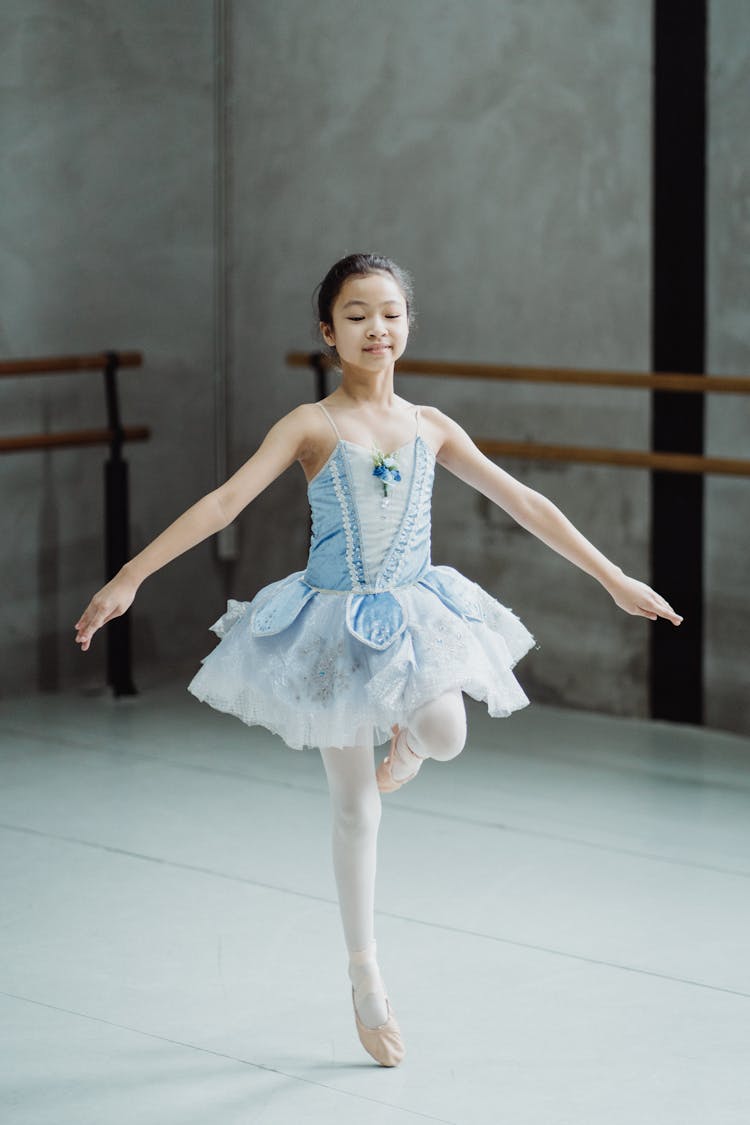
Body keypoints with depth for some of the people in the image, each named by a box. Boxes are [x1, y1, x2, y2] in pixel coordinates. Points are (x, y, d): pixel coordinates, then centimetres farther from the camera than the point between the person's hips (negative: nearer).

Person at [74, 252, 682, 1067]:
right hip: (335, 624, -2)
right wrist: (128, 578, -26)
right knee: (355, 805, 3)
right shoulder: (312, 426, -7)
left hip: (416, 616, 2)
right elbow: (225, 501, -16)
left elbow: (521, 502, 8)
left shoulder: (429, 427, 3)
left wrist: (614, 579, 10)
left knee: (446, 735, -27)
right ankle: (365, 977, 18)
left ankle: (406, 736, 13)